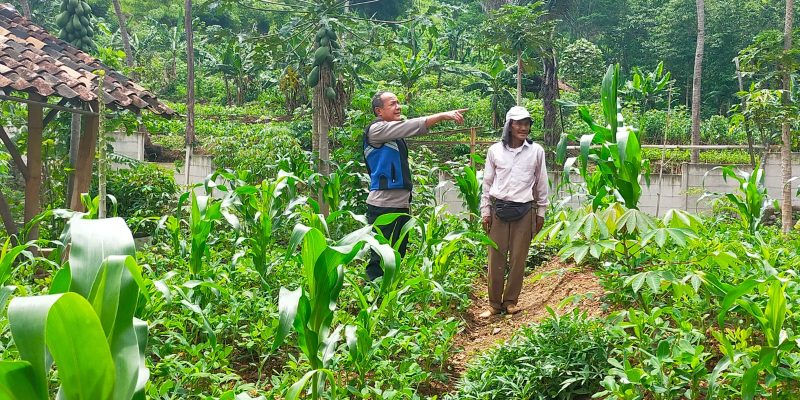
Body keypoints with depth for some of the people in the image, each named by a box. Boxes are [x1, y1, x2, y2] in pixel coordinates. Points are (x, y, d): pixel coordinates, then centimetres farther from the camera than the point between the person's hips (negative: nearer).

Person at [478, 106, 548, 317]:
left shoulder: (536, 151, 2)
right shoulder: (495, 150, 2)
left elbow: (541, 183, 9)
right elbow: (487, 183, 8)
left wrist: (541, 212, 9)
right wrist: (485, 211, 5)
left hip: (524, 211, 0)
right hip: (499, 209, 0)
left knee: (518, 258, 3)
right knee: (496, 258, 1)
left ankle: (510, 301, 16)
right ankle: (495, 303, 11)